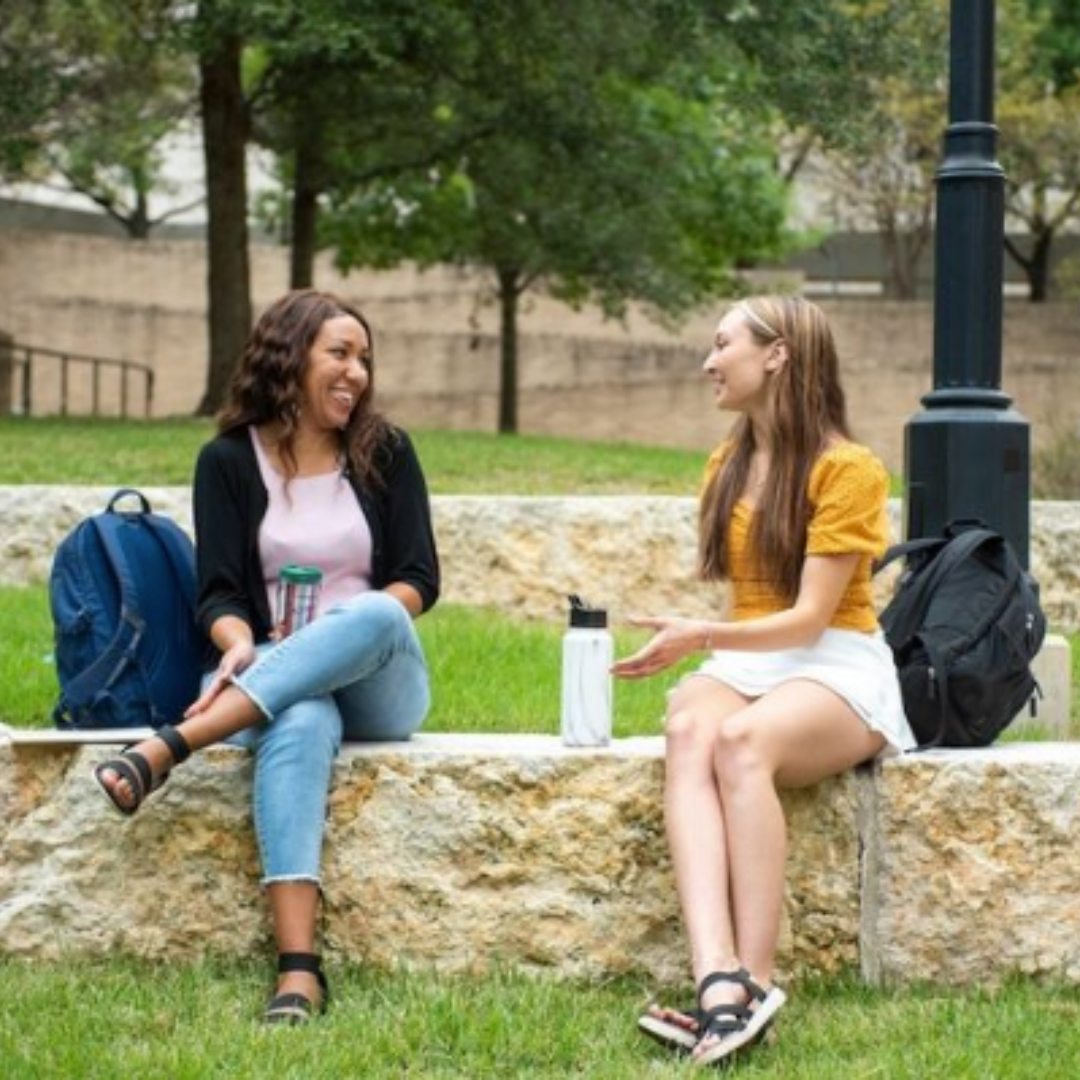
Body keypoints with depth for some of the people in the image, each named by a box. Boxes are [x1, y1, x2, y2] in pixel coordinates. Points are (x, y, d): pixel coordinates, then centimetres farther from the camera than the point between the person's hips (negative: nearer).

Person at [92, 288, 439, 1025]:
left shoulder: (386, 452, 8)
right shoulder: (230, 460, 6)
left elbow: (420, 580, 2)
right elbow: (219, 593, -2)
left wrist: (347, 626, -17)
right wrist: (242, 648, -25)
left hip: (381, 685, 1)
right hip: (277, 689, -1)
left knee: (373, 616, -36)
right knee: (301, 727, -39)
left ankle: (168, 749, -44)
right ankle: (298, 970, -54)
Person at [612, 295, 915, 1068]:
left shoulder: (847, 468, -4)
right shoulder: (729, 466, 18)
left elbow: (809, 617, -12)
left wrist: (702, 637, -25)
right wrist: (698, 652, 0)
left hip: (836, 670, -4)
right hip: (744, 664, 4)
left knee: (740, 741, -37)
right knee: (688, 732, -32)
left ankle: (754, 983, -41)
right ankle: (719, 980, -51)